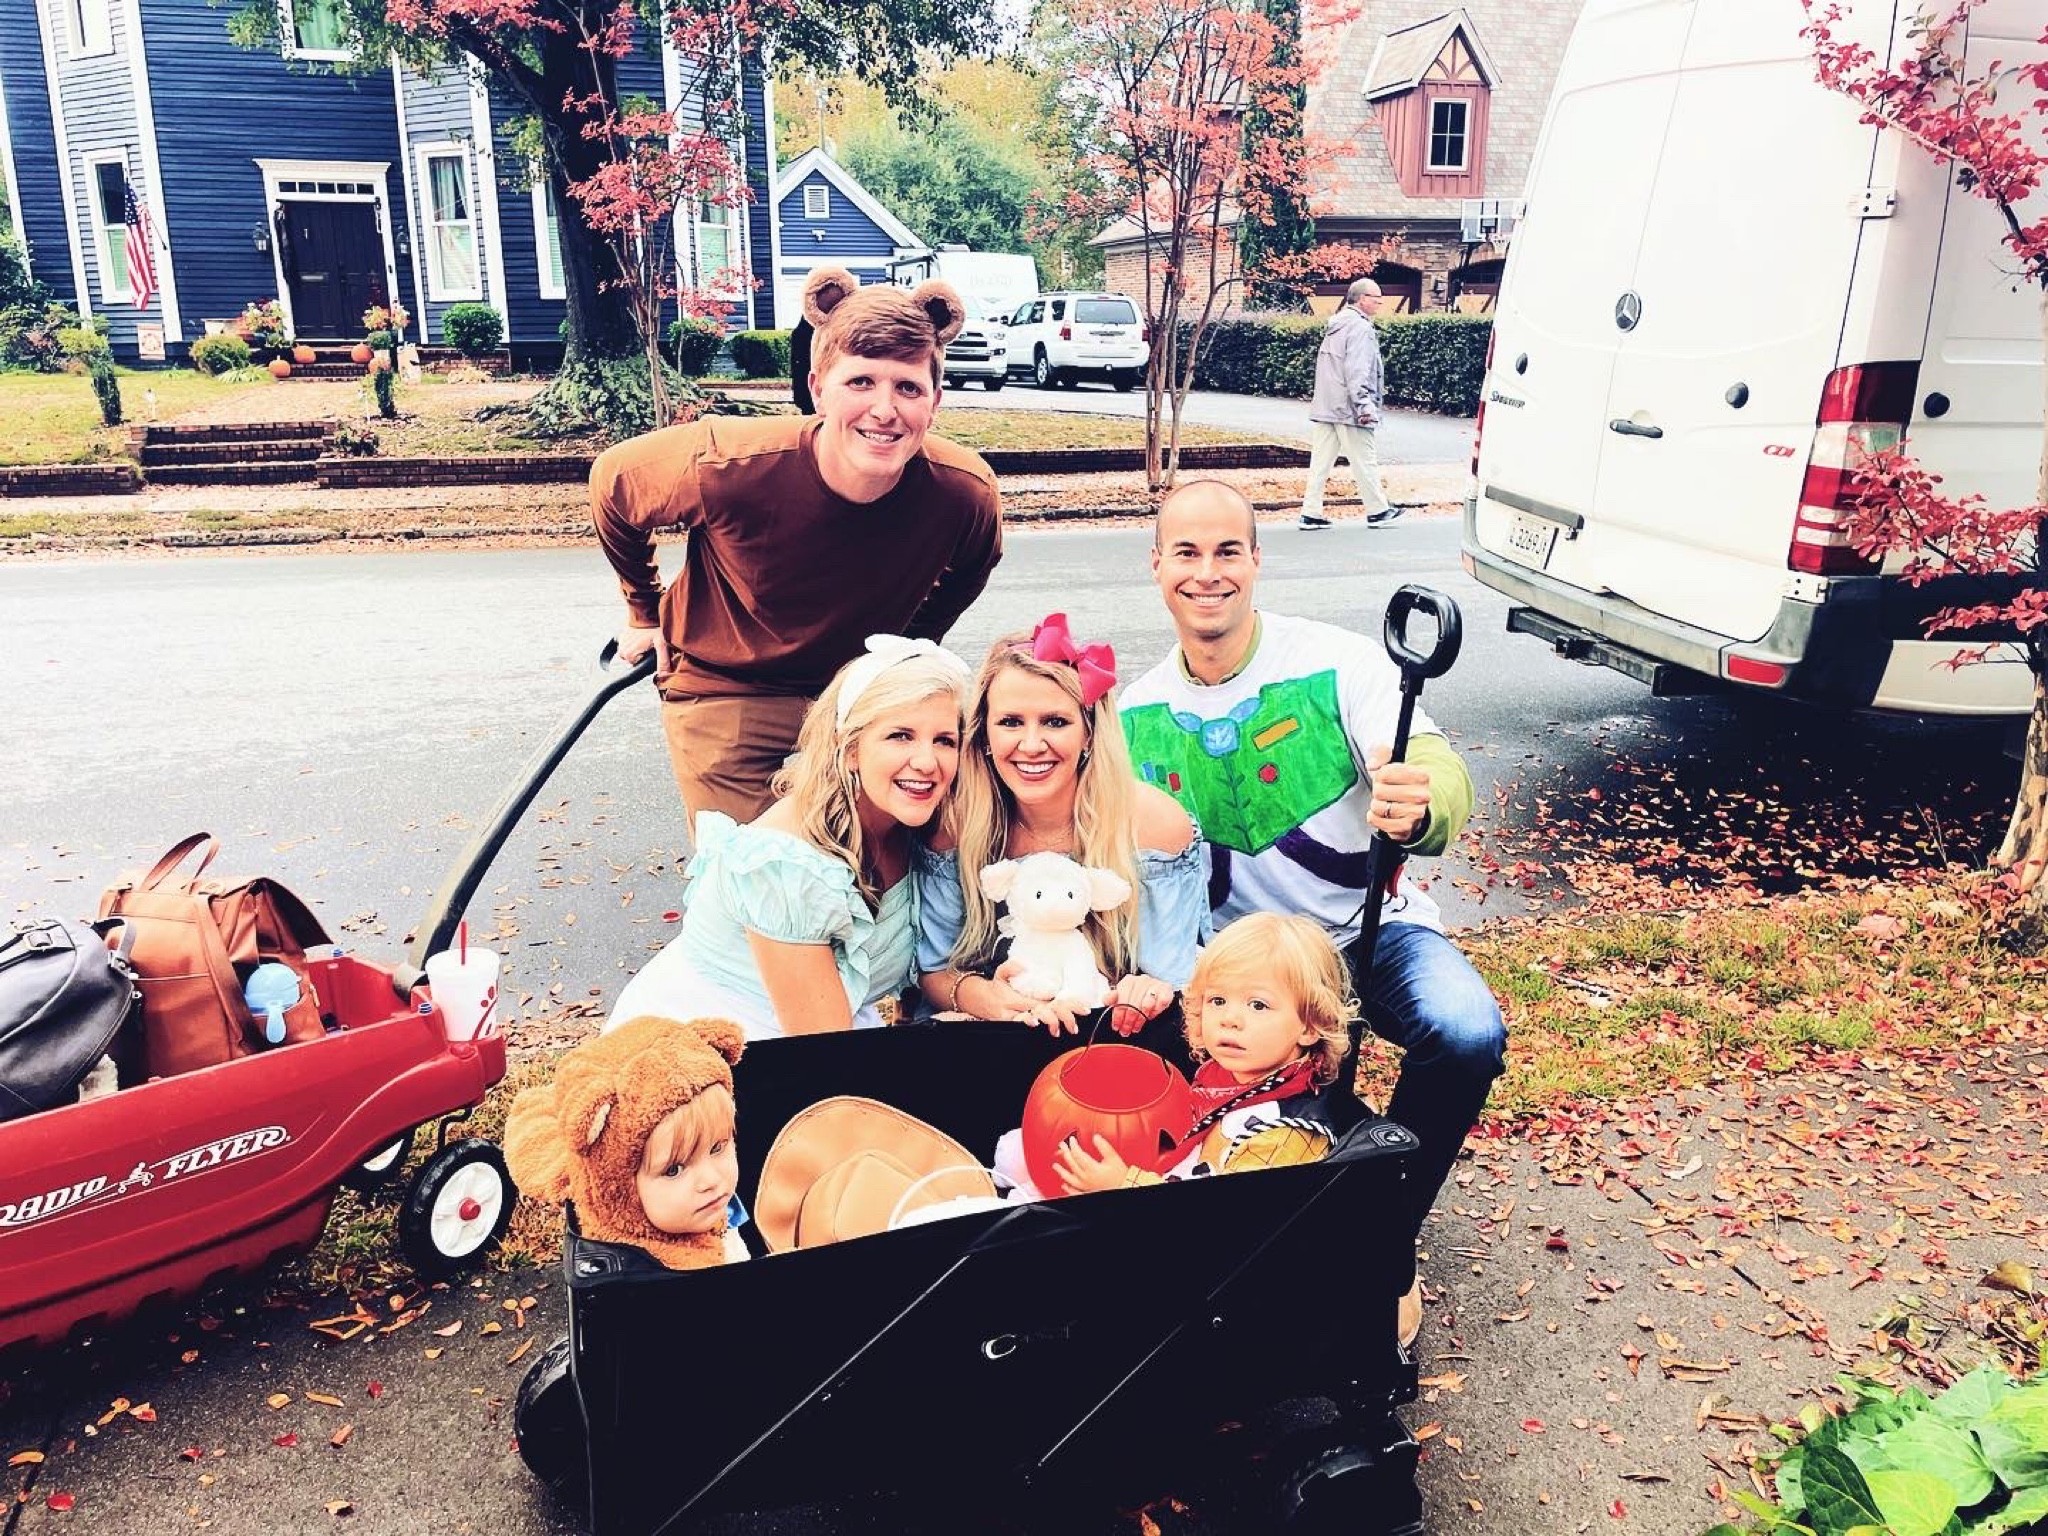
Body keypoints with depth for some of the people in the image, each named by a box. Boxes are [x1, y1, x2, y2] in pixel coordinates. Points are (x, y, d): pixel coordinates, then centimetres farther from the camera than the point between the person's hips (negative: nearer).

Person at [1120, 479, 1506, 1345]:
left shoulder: (1336, 663, -14)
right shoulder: (1138, 715, -3)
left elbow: (1442, 777, -26)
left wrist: (1422, 809, -52)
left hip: (1371, 931, -2)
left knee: (1467, 1034, -31)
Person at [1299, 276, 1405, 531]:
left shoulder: (1336, 325, 17)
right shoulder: (1360, 327, -12)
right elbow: (1357, 371, -21)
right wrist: (1364, 405, -23)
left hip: (1323, 409, 9)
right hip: (1348, 409, -9)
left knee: (1320, 461, 6)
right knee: (1364, 460, 2)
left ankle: (1311, 513, 4)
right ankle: (1377, 510, 12)